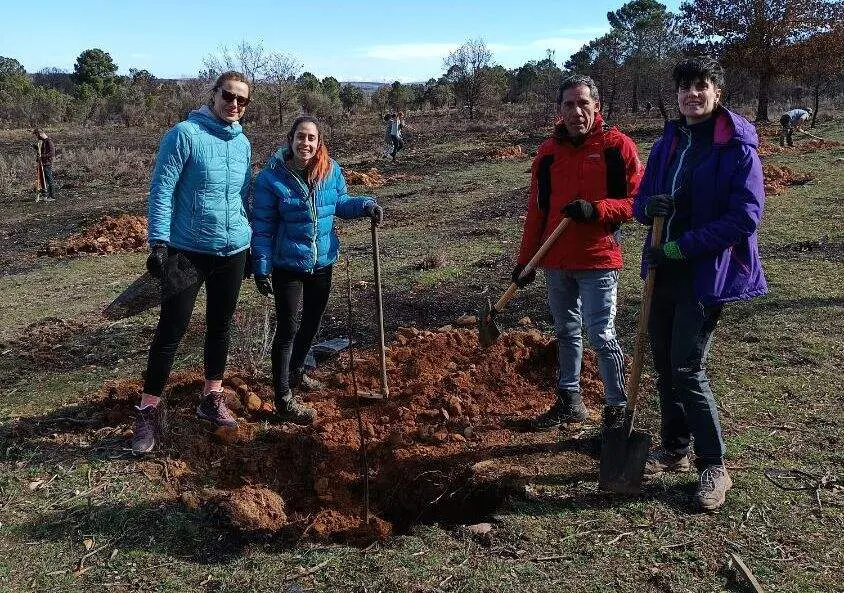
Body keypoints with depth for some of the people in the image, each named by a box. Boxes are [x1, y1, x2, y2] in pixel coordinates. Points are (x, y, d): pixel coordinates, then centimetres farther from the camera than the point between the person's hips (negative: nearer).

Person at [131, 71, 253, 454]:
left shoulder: (242, 143, 8)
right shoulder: (184, 134, -10)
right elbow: (161, 190, -12)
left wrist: (252, 244, 19)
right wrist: (159, 242, -19)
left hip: (233, 252, 5)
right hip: (188, 251, -5)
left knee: (220, 327, 14)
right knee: (171, 331, -1)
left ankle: (211, 398, 29)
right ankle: (148, 410, 11)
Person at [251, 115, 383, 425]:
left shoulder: (331, 170, -5)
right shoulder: (272, 176, -16)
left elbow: (340, 203, 12)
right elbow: (262, 227, -11)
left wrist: (365, 205, -7)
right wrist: (261, 268, -13)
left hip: (322, 263, 5)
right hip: (288, 266, -5)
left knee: (311, 323, 20)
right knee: (288, 330, -1)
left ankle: (295, 373, 44)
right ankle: (284, 401, 8)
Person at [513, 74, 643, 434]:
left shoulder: (616, 146, -5)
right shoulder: (548, 152, 9)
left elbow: (637, 200, -5)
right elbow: (537, 211, 13)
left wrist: (596, 209, -21)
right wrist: (525, 261, 12)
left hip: (598, 260, -5)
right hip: (556, 260, 5)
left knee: (601, 335, -6)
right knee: (565, 332, 15)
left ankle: (618, 408, 10)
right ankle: (569, 401, 29)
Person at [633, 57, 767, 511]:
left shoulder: (737, 148, -11)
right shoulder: (667, 144, 10)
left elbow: (745, 218, -17)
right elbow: (641, 202, 14)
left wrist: (680, 247, -19)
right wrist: (648, 207, -11)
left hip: (707, 274, -7)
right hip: (665, 271, 7)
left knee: (687, 369, -7)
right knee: (664, 364, 13)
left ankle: (713, 466, 9)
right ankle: (675, 448, 30)